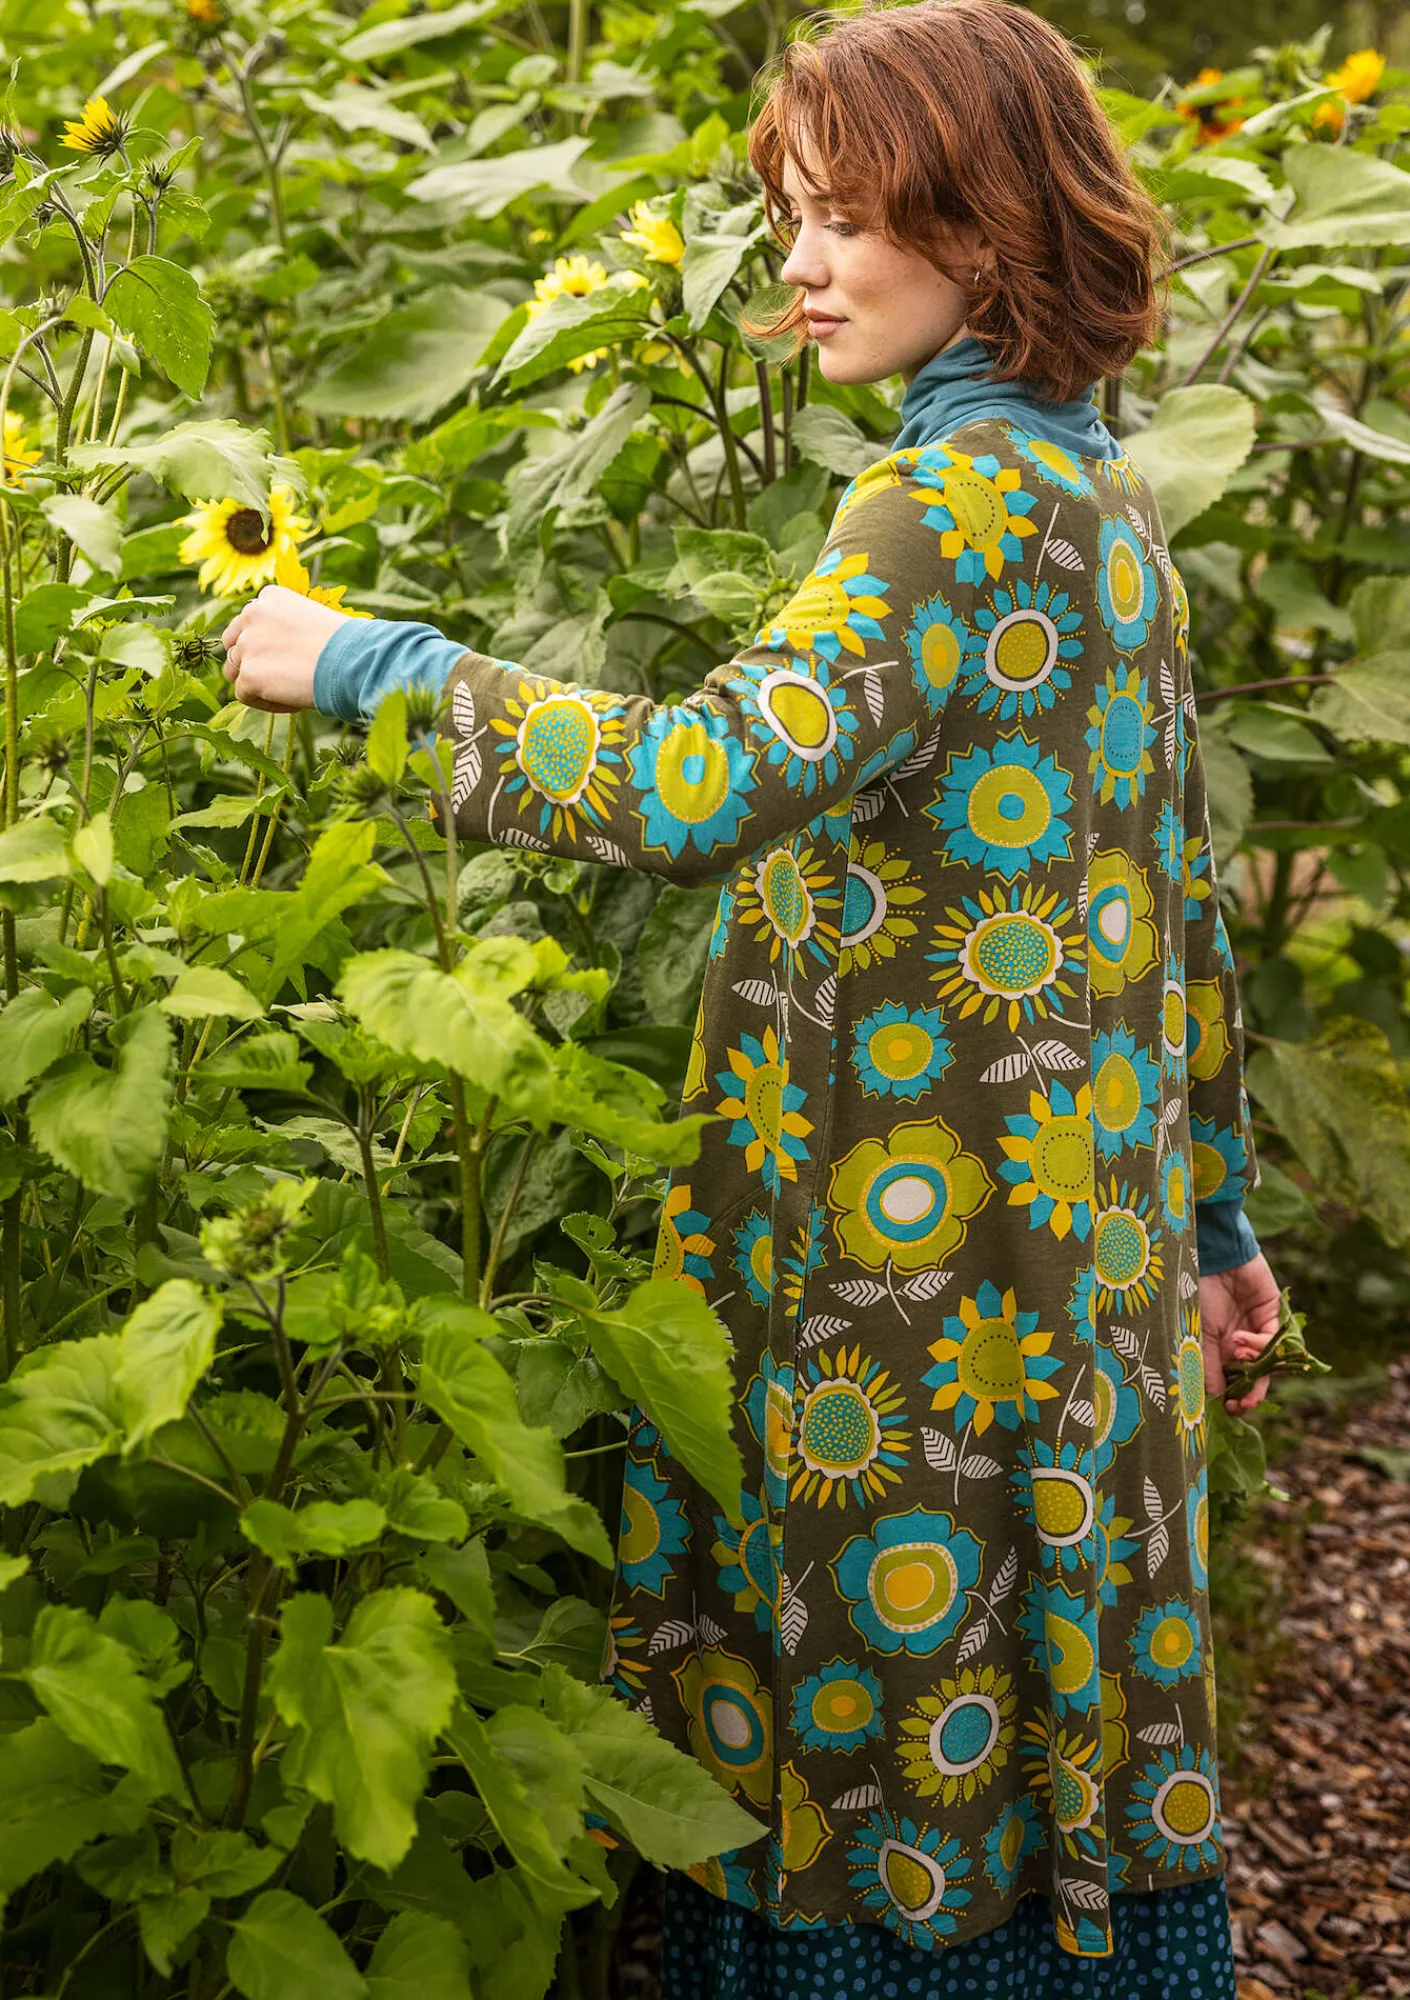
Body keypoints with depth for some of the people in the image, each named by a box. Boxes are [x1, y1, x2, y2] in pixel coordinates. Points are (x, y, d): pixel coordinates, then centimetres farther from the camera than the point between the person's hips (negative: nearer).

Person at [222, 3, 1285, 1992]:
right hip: (1092, 1229, 9)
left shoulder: (960, 499, -17)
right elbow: (1180, 894, 16)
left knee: (884, 1697, 4)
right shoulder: (1105, 494, 12)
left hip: (914, 1251, -9)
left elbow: (704, 779, -30)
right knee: (1058, 1729, 18)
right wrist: (1213, 1215, 22)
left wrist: (362, 661, -21)